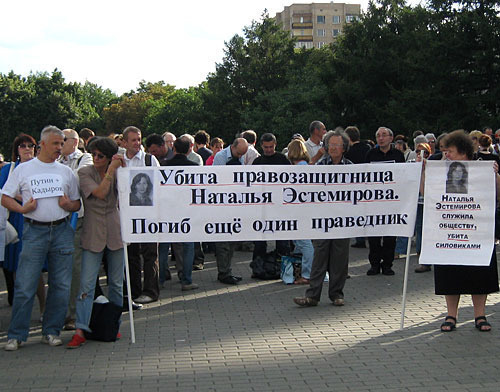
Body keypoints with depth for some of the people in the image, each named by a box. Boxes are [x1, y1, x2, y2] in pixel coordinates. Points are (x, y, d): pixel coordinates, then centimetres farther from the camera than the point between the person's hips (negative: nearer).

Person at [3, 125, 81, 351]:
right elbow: (6, 198, 5)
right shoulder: (23, 169, 7)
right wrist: (22, 208, -12)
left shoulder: (66, 172, 14)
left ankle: (51, 332, 15)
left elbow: (77, 204, 16)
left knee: (61, 285, 4)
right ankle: (16, 335, 3)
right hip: (34, 231, -3)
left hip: (61, 231, 3)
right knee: (25, 286, -5)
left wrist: (69, 205, -5)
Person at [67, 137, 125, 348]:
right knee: (86, 283, -9)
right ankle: (80, 331, -9)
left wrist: (123, 168, -12)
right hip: (92, 233, -3)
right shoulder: (85, 173, -3)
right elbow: (100, 192, -17)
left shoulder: (117, 172, 6)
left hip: (115, 232, 3)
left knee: (116, 283, 9)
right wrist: (111, 170, -16)